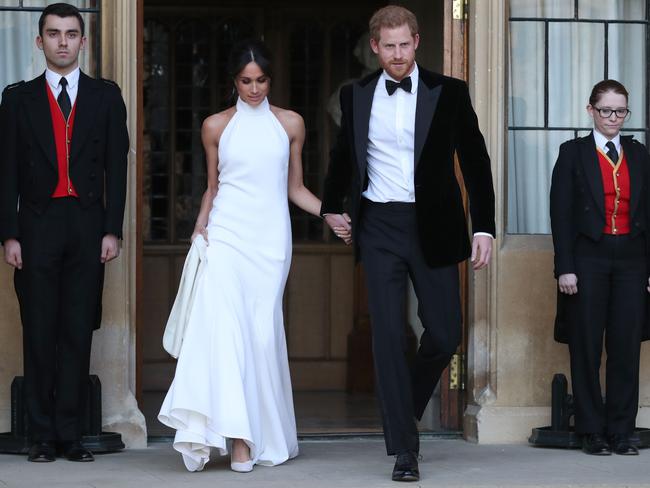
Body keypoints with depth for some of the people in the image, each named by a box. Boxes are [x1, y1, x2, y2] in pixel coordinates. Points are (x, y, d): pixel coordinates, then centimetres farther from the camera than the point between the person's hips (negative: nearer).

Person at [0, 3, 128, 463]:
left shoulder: (106, 96, 8)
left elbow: (116, 166, 5)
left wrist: (112, 230, -3)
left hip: (87, 226, 0)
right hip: (37, 226, 0)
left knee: (78, 333, 1)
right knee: (40, 333, 2)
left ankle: (70, 433, 5)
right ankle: (43, 434, 7)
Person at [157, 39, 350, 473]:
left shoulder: (290, 124, 9)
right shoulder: (216, 126, 9)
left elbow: (295, 188, 13)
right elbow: (212, 186, 14)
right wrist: (200, 227, 0)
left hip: (270, 237, 1)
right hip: (226, 235, 0)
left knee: (264, 331, -2)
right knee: (223, 325, -16)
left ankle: (268, 438, 7)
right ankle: (236, 436, -19)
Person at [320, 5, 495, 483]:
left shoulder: (449, 93, -1)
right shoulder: (356, 95, 5)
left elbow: (475, 161, 0)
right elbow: (343, 154, 22)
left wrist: (484, 227, -5)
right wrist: (332, 206, 27)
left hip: (433, 228, 0)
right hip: (380, 228, 0)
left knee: (445, 332, 2)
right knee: (389, 334, -4)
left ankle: (407, 406, 31)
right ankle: (404, 448, 0)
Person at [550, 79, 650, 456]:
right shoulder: (573, 153, 3)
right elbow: (561, 213, -2)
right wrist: (565, 267, -9)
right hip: (588, 258, -2)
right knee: (587, 348, 1)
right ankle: (593, 433, 8)